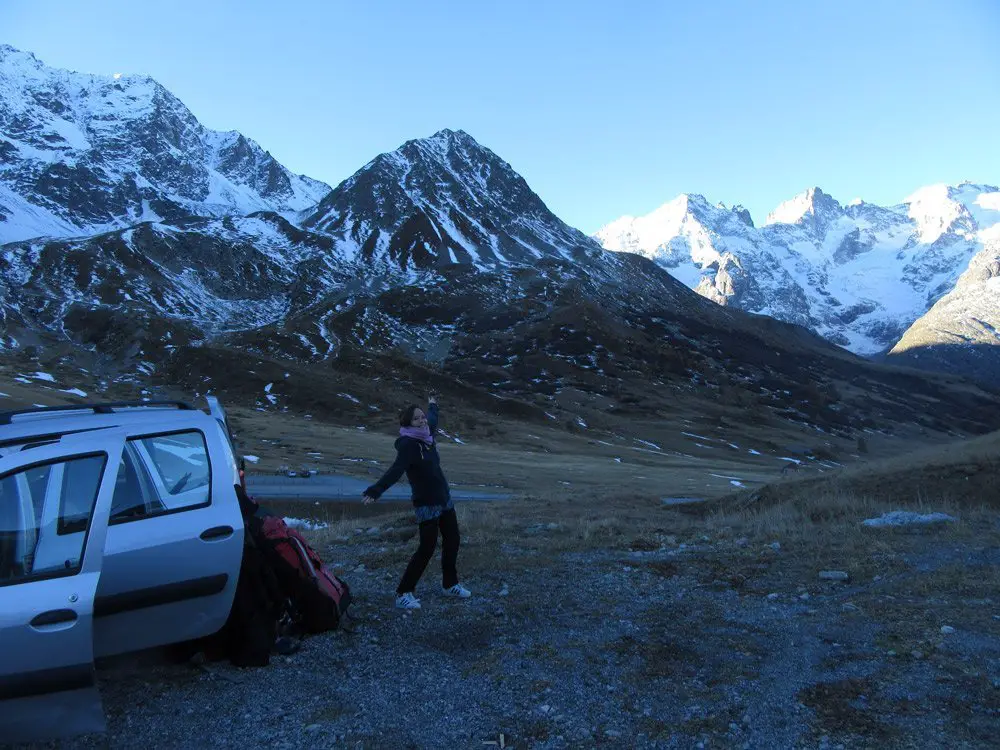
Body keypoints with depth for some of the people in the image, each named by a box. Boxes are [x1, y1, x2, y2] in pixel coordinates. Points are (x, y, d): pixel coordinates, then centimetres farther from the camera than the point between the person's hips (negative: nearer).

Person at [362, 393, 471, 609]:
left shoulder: (426, 436, 3)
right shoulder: (408, 444, -20)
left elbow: (433, 420, 28)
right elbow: (396, 470, -35)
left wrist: (433, 405, 47)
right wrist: (376, 490, -50)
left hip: (445, 500, 8)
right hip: (427, 505, -8)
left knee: (452, 541, 15)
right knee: (427, 547, -7)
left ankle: (450, 584, 32)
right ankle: (403, 593, 3)